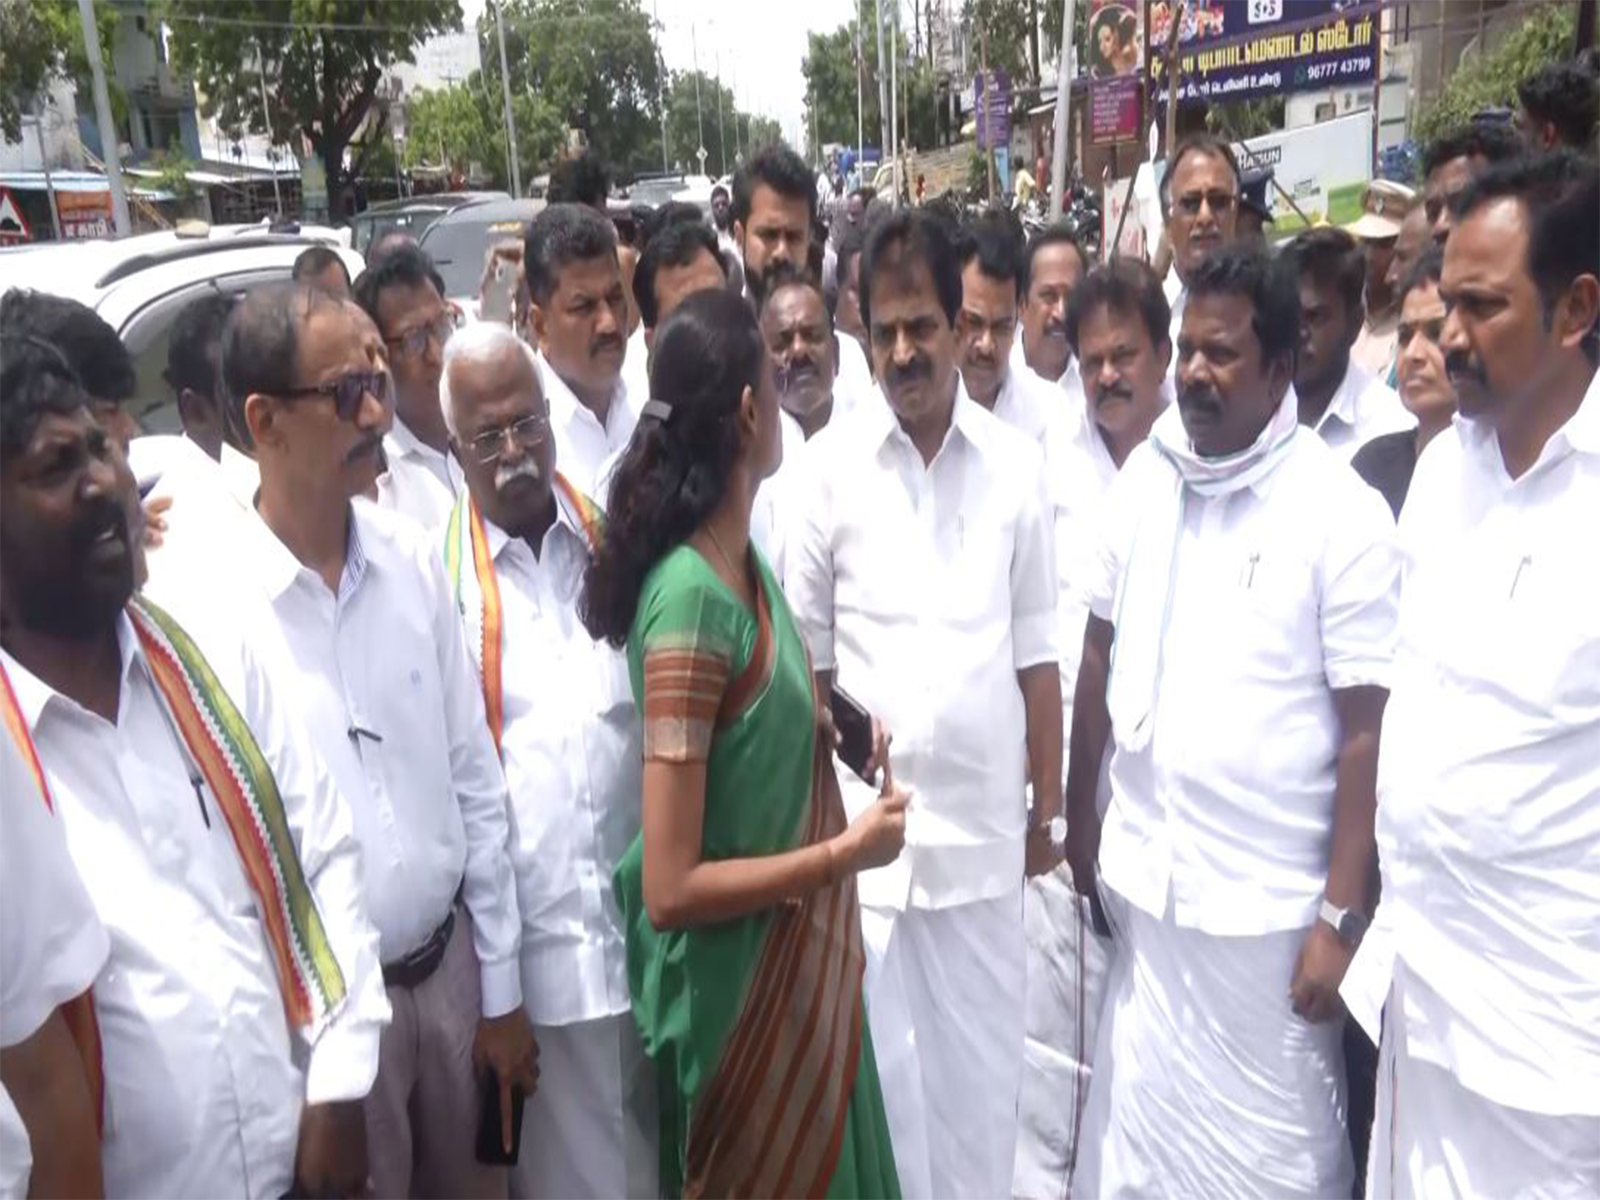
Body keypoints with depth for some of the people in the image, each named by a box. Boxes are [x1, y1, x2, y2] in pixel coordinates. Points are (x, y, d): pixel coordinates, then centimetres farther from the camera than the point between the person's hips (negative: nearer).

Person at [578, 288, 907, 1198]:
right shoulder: (689, 600, -28)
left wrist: (832, 729, 1)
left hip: (802, 953, 8)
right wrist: (845, 852, -20)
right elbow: (669, 890, -27)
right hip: (740, 976, -8)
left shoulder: (746, 559, -2)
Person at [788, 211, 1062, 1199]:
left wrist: (1049, 807, 7)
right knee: (882, 1070, 11)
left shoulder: (1017, 463, 0)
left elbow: (1035, 651, 4)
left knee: (981, 1069, 15)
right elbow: (807, 653, 1)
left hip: (985, 823, 1)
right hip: (864, 821, -1)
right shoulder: (832, 463, -3)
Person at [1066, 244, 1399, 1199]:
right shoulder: (1141, 482, 1)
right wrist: (1079, 818, 9)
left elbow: (1368, 729, -12)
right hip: (1141, 878, 4)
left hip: (1269, 901, -4)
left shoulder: (1344, 514, -13)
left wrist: (1341, 916, -11)